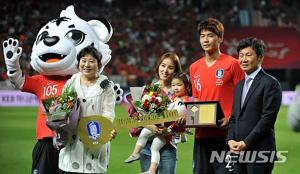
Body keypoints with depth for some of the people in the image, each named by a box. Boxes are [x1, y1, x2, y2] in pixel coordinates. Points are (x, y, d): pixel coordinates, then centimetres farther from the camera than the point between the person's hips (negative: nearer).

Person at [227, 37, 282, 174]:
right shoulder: (239, 85, 19)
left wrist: (246, 143, -15)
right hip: (238, 152, 7)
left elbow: (268, 118, -13)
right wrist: (231, 140, 2)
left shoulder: (270, 83, -6)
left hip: (259, 152, -7)